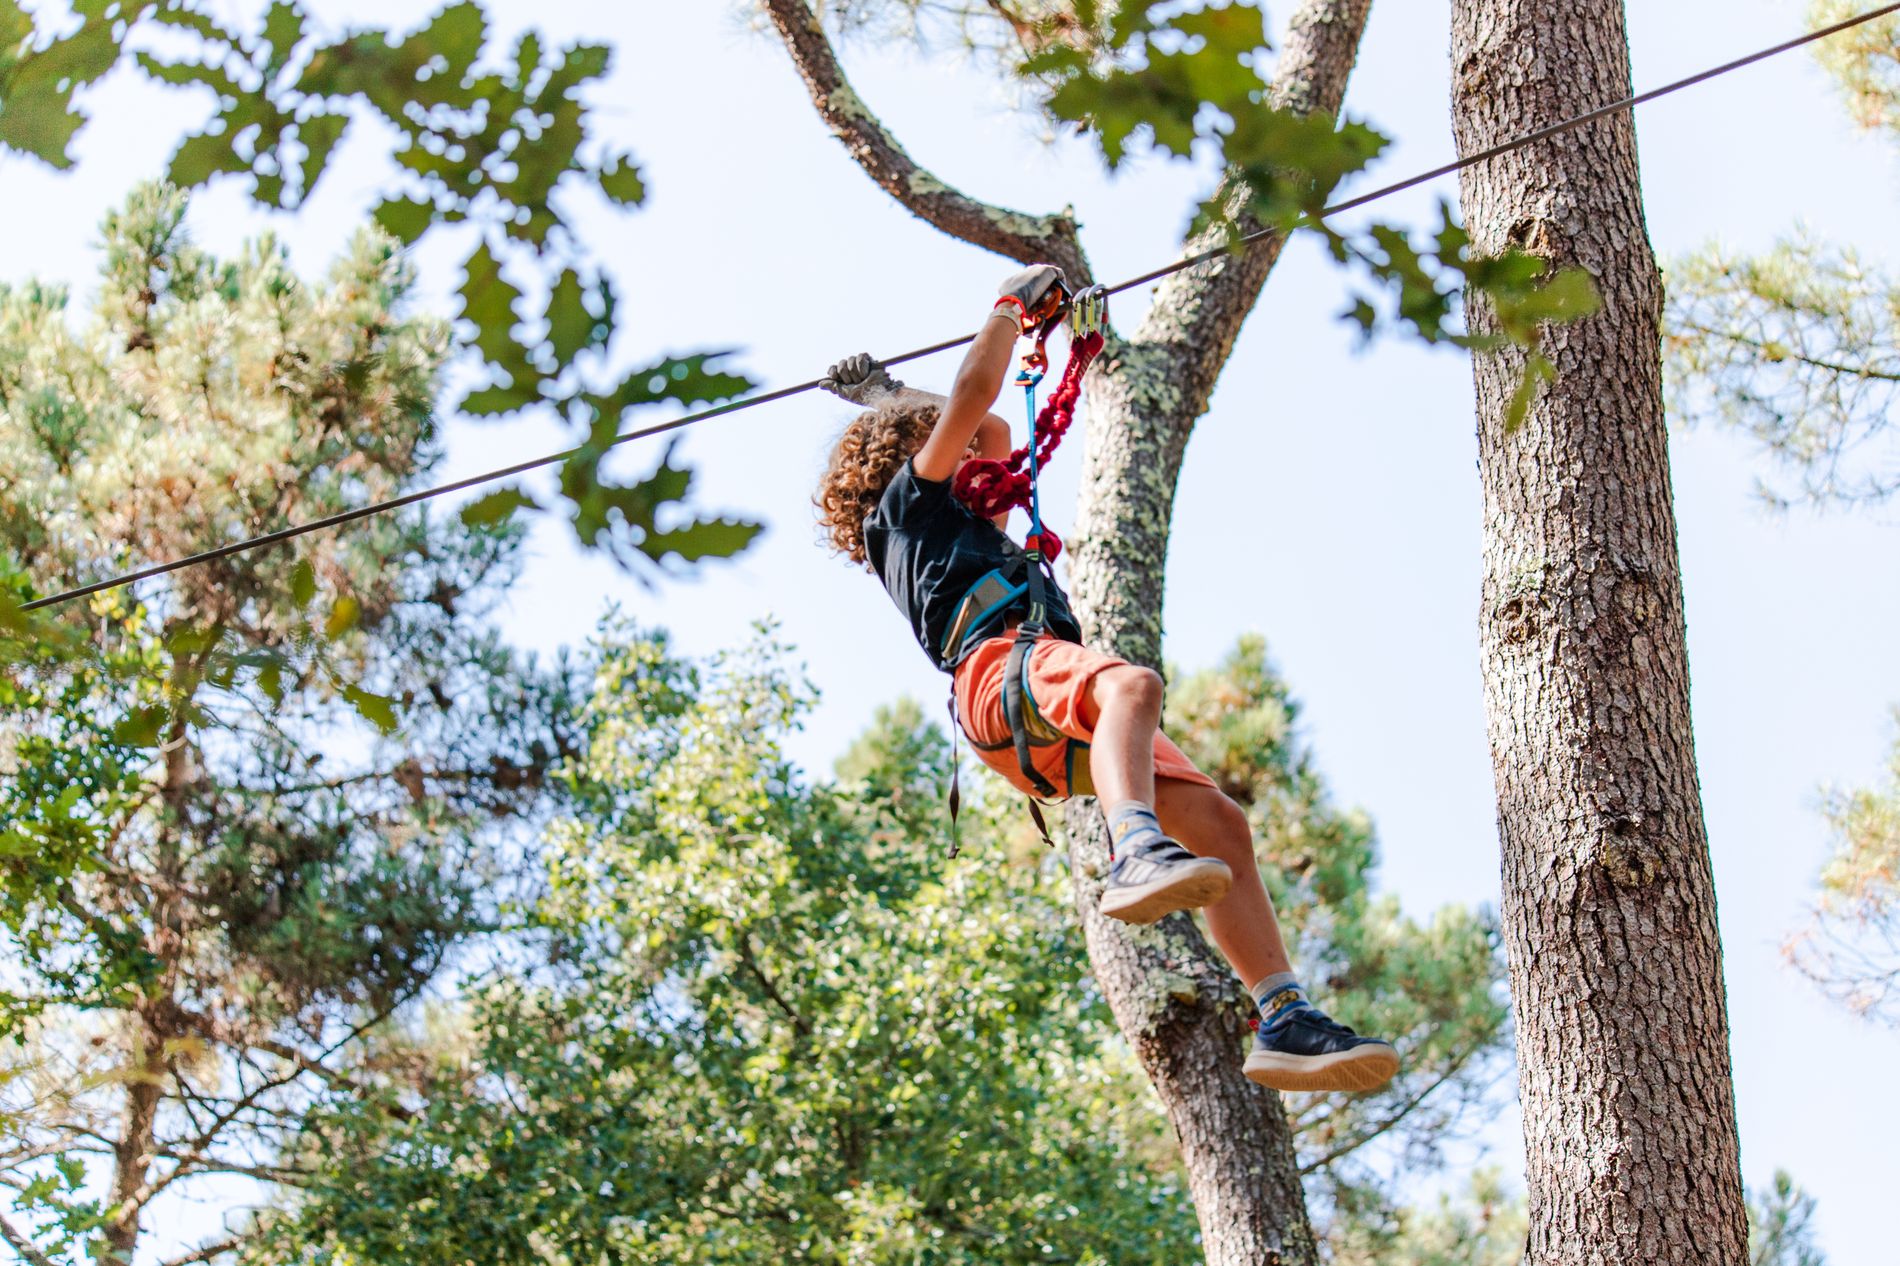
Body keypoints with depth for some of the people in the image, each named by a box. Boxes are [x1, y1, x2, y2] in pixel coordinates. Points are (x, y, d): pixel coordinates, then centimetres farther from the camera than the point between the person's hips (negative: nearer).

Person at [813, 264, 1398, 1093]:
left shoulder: (959, 527, 41)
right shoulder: (906, 504, 19)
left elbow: (993, 431, 57)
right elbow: (973, 399, 12)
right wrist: (1013, 304, 25)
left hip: (1061, 727, 8)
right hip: (1002, 664, -8)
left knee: (1219, 825, -8)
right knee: (1132, 683, -41)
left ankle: (1286, 1022, -19)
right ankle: (1137, 857, -68)